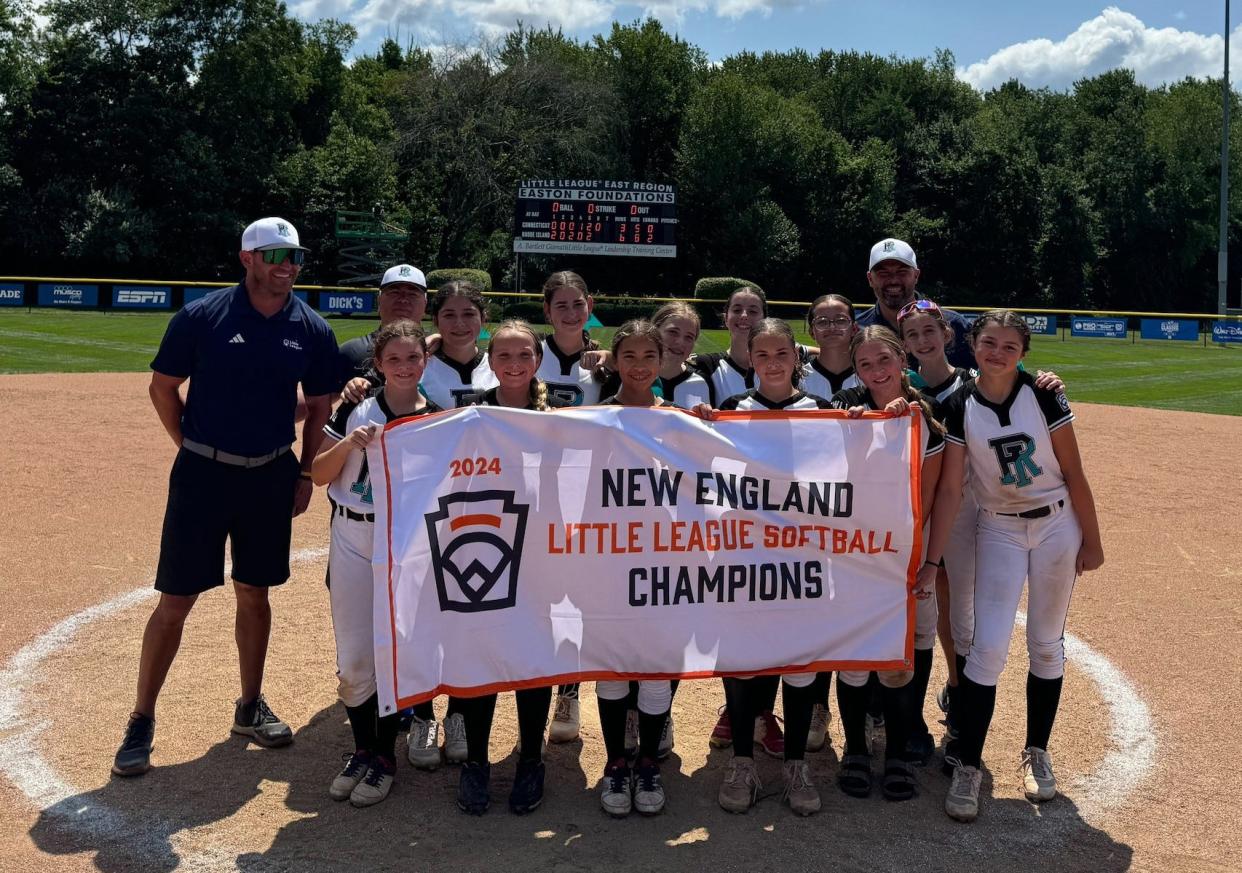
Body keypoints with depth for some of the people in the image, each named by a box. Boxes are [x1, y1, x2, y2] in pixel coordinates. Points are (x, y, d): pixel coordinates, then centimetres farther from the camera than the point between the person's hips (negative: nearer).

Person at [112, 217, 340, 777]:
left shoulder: (313, 331, -1)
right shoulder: (201, 317, -10)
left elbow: (319, 407, 9)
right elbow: (162, 387, 1)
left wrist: (304, 474, 5)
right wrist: (192, 449, 1)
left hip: (271, 477, 3)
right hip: (202, 474, -3)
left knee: (254, 594, 14)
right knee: (175, 601, 0)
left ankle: (250, 707, 29)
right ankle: (141, 721, 13)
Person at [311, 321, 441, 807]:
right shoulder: (355, 412, 2)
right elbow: (319, 474, 2)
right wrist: (350, 443, -13)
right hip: (352, 542, 1)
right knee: (353, 659, 3)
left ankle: (385, 755, 21)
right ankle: (362, 749, 23)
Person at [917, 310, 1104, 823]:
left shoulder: (1043, 397, -11)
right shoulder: (959, 407, -8)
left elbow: (1074, 474, -5)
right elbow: (950, 489, -8)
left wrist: (1091, 540, -3)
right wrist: (932, 560, -11)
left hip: (1056, 525, 0)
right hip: (998, 530, 0)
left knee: (1046, 644, 8)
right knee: (988, 647, -8)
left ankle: (1036, 753, 25)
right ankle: (966, 765, 2)